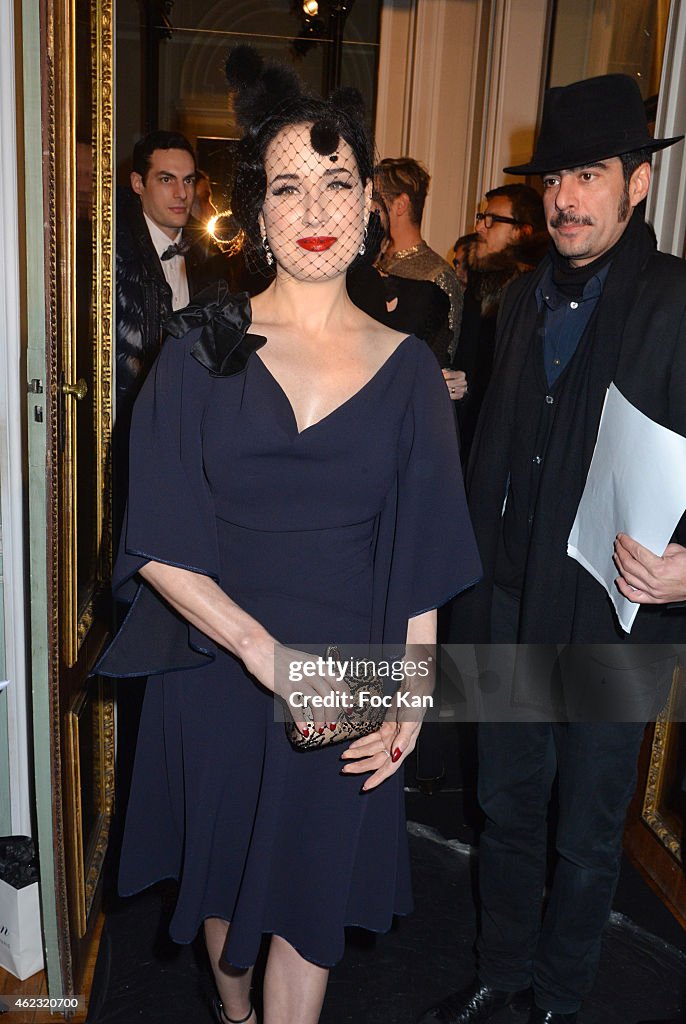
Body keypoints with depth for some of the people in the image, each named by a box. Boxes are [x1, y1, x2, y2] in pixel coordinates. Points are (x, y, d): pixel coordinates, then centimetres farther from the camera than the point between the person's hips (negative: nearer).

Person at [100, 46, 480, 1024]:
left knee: (313, 886, 14)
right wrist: (264, 648, -21)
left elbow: (421, 561, 0)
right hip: (215, 670, 0)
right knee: (221, 863, 21)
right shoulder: (203, 348, -7)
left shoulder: (407, 368, -2)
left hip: (345, 684, 0)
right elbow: (157, 545, -11)